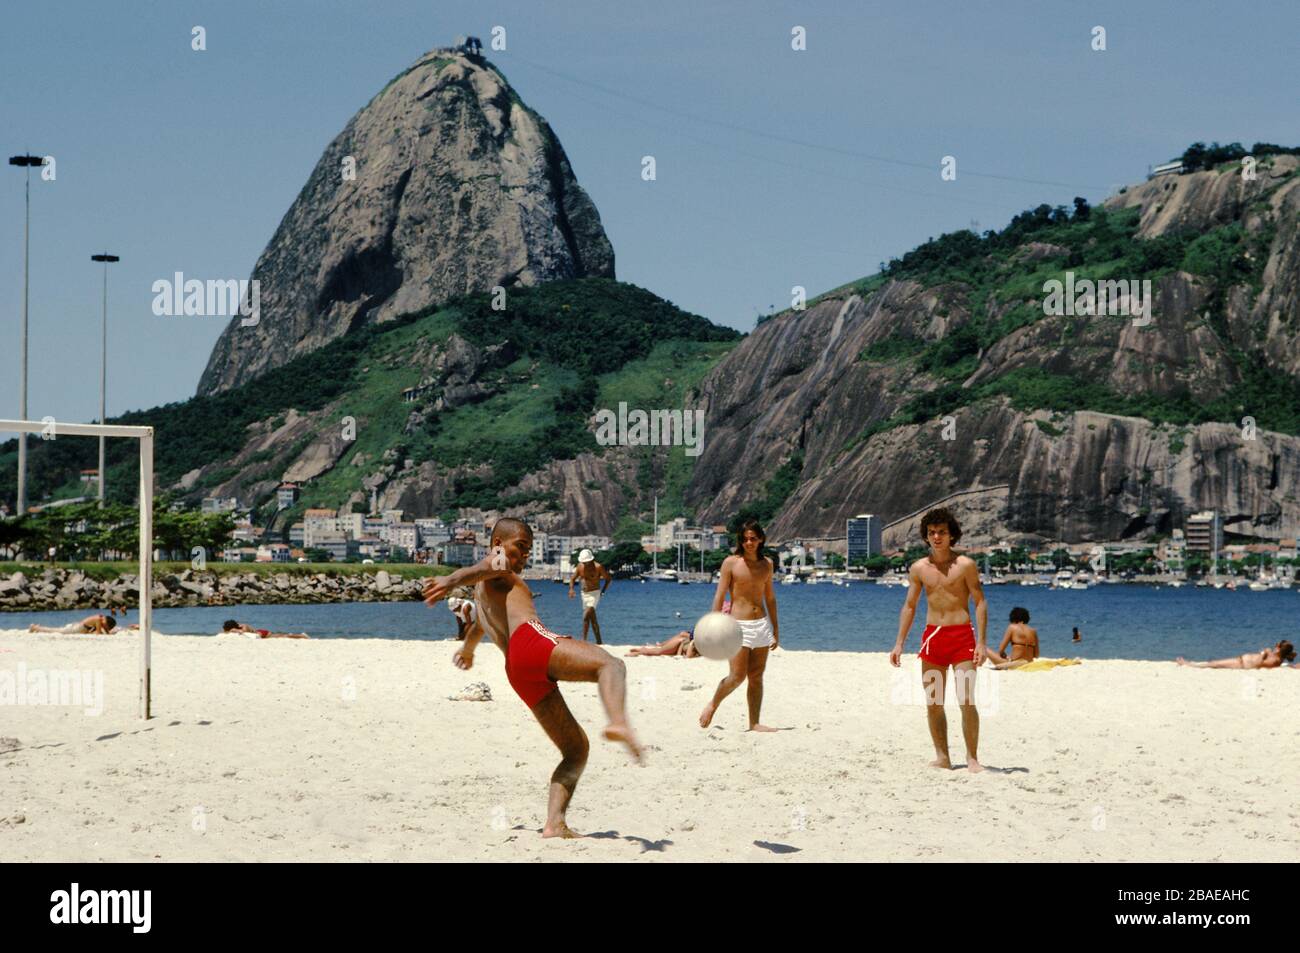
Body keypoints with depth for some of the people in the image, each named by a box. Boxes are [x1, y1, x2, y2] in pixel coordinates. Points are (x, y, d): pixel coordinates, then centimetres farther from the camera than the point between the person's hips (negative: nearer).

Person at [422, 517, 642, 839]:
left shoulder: (484, 591, 41)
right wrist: (452, 580, -33)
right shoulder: (496, 563, 15)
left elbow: (481, 624, 64)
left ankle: (554, 824, -10)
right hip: (530, 638, -8)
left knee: (576, 749, 8)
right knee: (611, 665, -23)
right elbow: (478, 570, -11)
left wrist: (467, 648, 85)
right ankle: (618, 723, -55)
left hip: (518, 675, 8)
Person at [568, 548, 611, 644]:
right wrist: (571, 588, -11)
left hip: (594, 593, -6)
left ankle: (584, 639, -18)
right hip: (584, 593, 6)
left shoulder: (598, 567, -14)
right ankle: (599, 641, 17)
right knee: (592, 617, 10)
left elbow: (609, 578, -3)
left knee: (586, 616, -20)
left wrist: (602, 591, -7)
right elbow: (573, 579, 9)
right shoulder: (580, 566, 0)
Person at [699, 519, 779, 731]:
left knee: (756, 677, 3)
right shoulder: (731, 563, -4)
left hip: (761, 624, 5)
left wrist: (775, 628, 18)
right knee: (737, 676, -11)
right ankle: (712, 705, 13)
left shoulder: (766, 564, 10)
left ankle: (754, 723, 6)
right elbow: (720, 596, -7)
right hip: (738, 624, -5)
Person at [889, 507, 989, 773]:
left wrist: (982, 643, -10)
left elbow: (980, 603, -3)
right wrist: (899, 643, 9)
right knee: (933, 703, 4)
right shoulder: (918, 568, 8)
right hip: (932, 636, 4)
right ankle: (942, 757, 13)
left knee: (967, 701, -10)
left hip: (962, 636, -4)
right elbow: (909, 606, 14)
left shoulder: (965, 565, -3)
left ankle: (972, 758, -3)